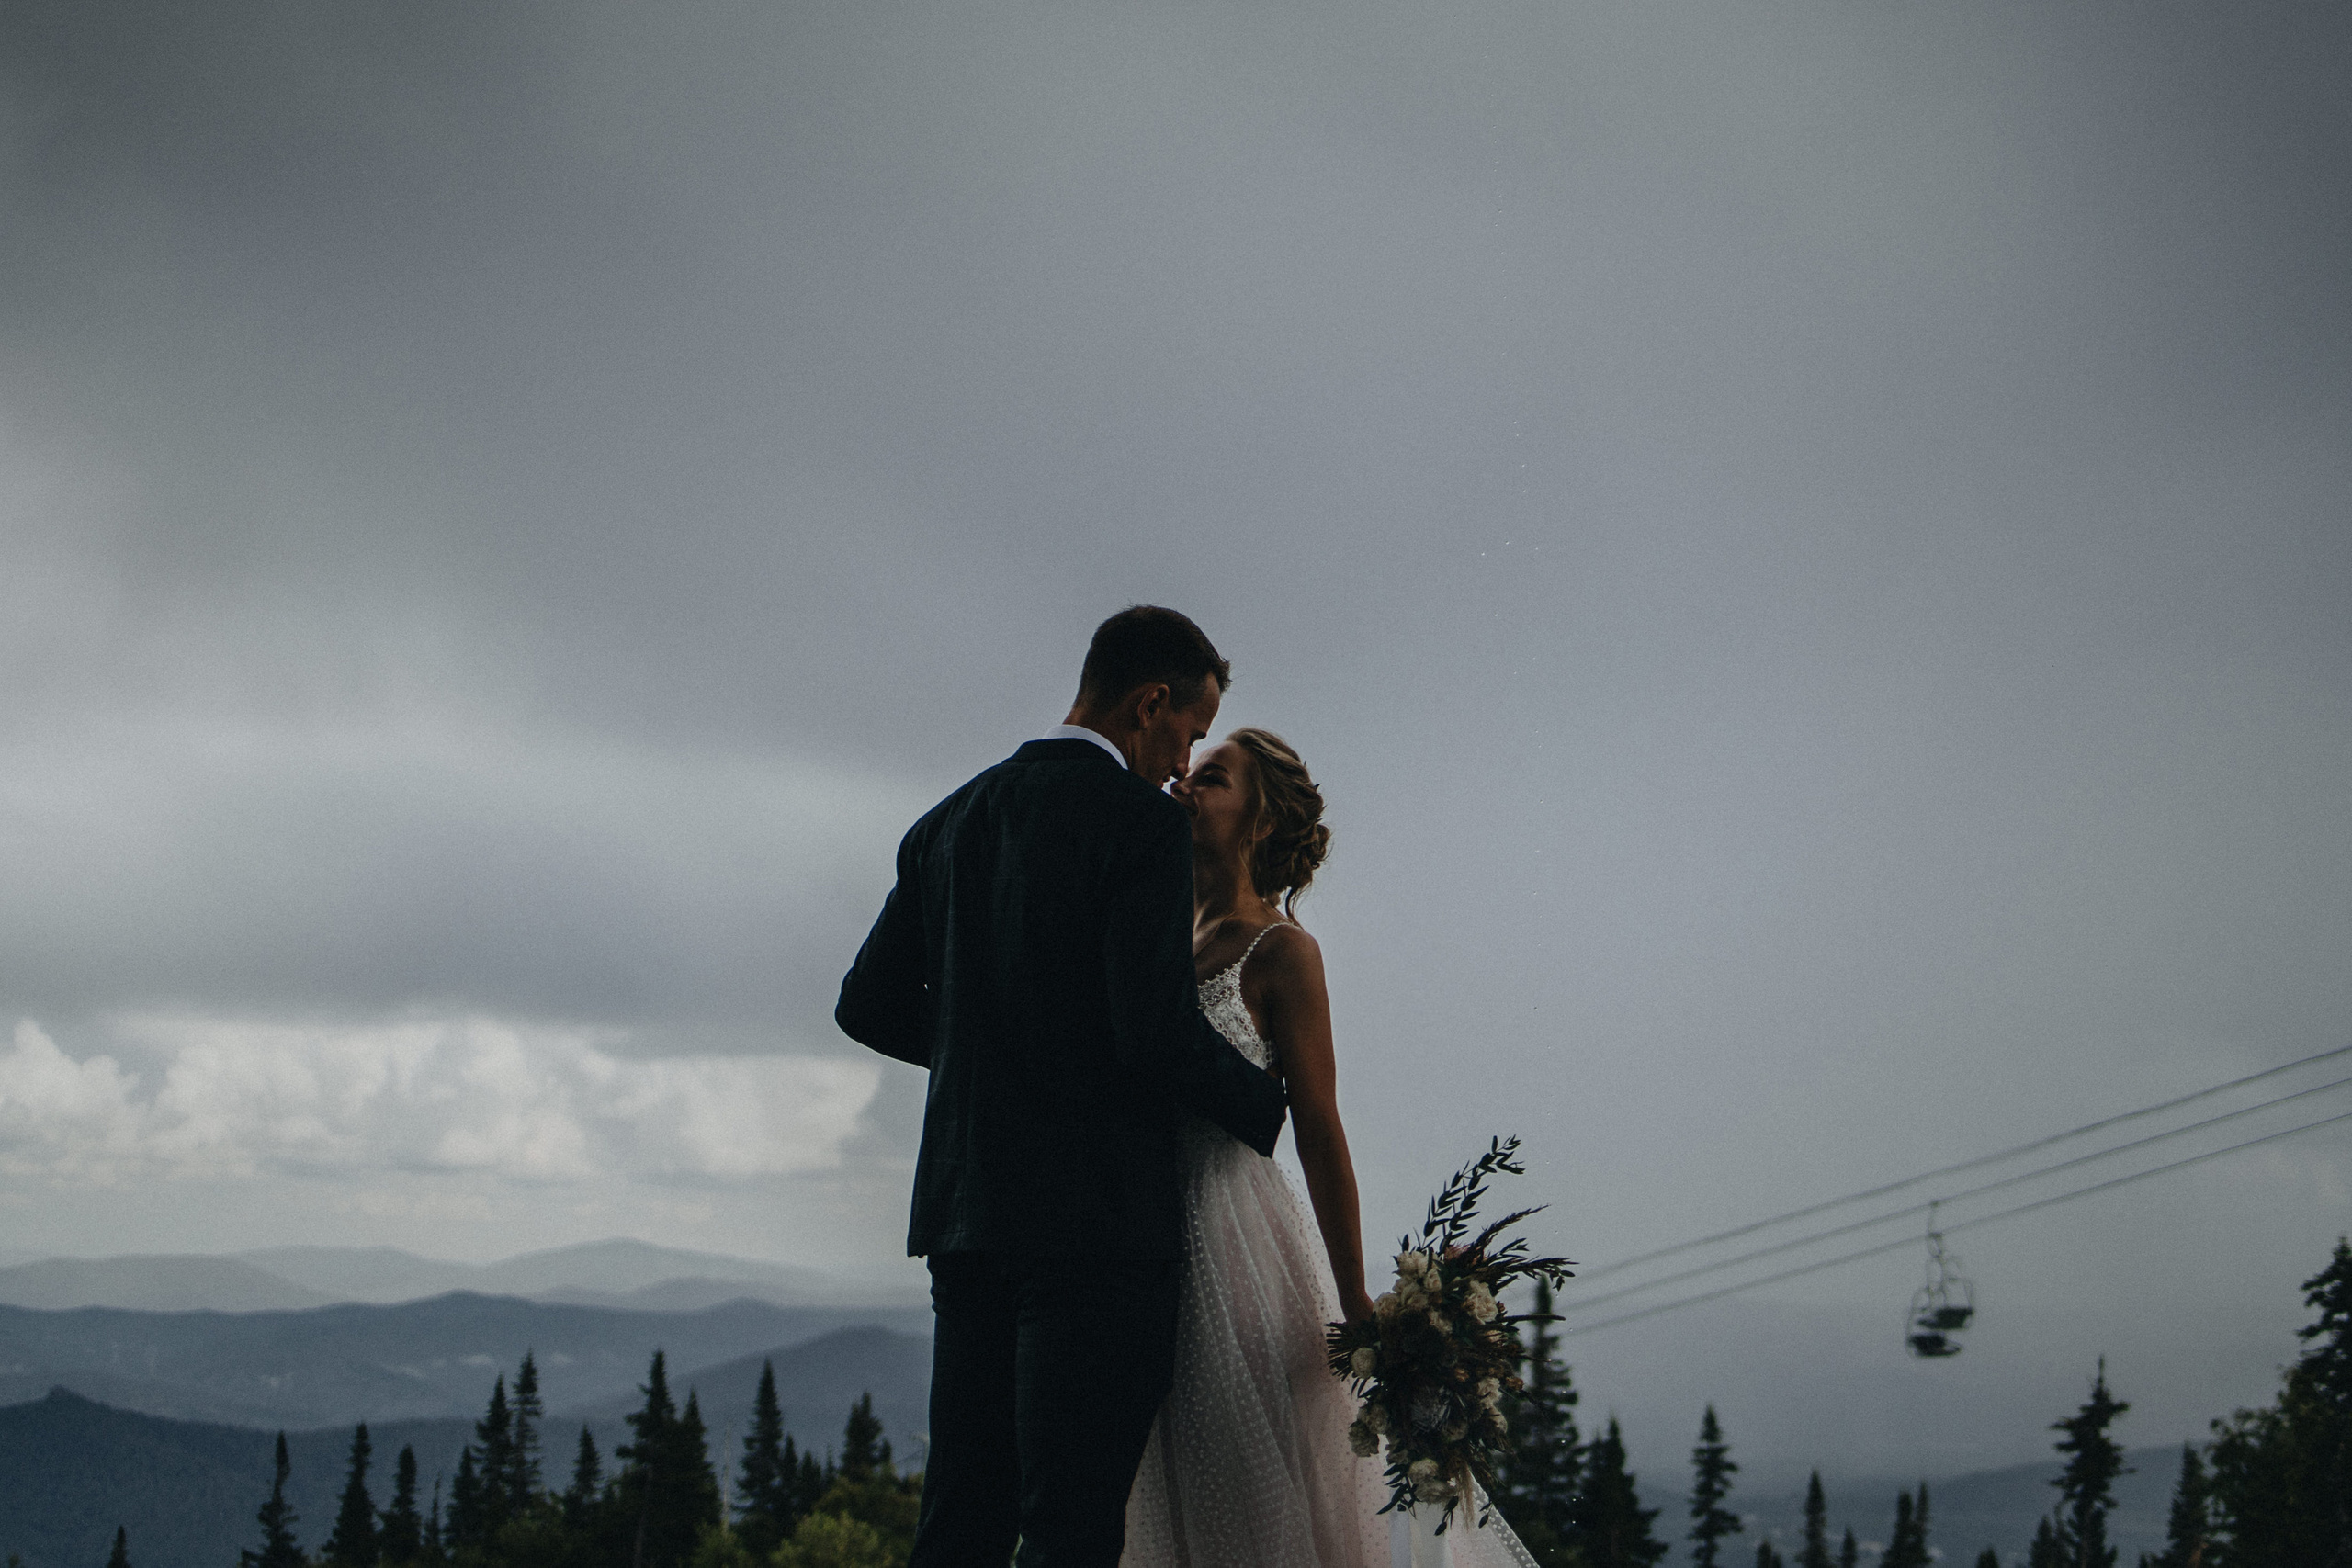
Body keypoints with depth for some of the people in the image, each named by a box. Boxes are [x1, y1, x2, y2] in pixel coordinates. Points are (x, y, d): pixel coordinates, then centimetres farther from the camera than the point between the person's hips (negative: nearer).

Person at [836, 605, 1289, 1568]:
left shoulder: (948, 823, 14)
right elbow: (1159, 1030, -16)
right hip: (1099, 1217, -7)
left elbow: (869, 1006, 17)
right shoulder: (1141, 823, -8)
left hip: (966, 1212, 7)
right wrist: (1266, 1109, 1)